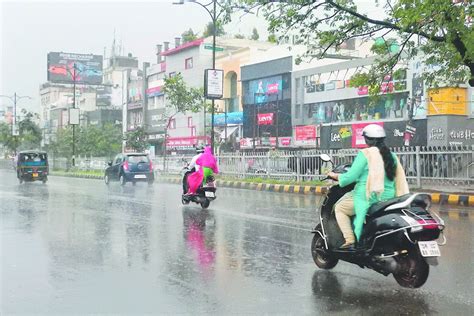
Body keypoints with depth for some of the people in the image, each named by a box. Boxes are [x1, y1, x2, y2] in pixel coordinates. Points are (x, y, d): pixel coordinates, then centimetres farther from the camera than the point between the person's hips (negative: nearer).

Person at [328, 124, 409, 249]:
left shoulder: (365, 154, -9)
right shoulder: (391, 155, 11)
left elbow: (351, 176, -11)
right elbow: (399, 178, 19)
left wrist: (336, 176, 5)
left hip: (368, 197, -7)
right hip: (388, 198, 7)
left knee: (339, 208, 11)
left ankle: (349, 240, -2)